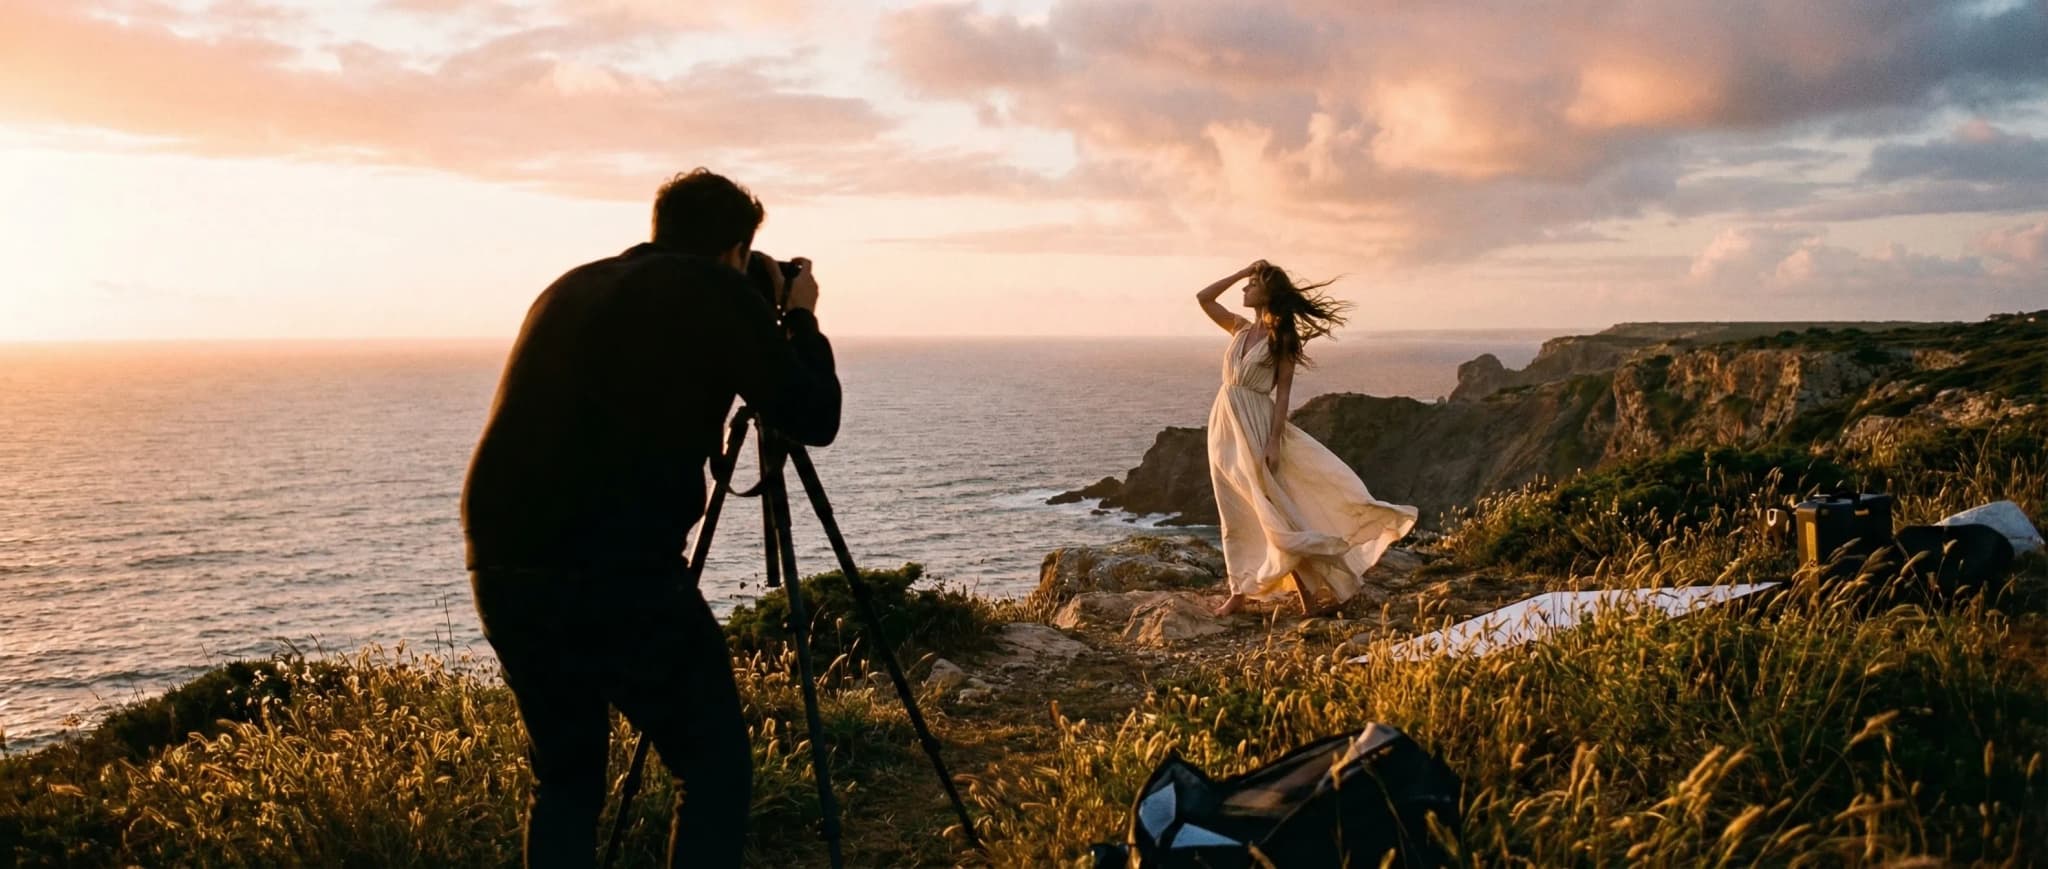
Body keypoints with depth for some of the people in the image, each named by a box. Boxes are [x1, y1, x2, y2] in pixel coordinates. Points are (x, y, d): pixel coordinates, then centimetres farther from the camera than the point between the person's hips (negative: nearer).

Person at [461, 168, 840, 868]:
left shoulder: (570, 287, 20)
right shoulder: (715, 294, 1)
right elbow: (812, 419, 5)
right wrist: (800, 319, 21)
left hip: (499, 569, 7)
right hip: (616, 574, -7)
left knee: (566, 773, 21)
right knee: (715, 768, 8)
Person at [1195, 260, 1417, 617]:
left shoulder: (1280, 337, -5)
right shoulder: (1240, 328, 13)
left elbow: (1283, 390, -10)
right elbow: (1203, 297, 17)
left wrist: (1274, 440, -18)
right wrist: (1241, 272, 10)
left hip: (1255, 426, -7)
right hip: (1225, 426, 7)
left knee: (1272, 512, -7)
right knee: (1235, 515, 8)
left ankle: (1310, 593, -1)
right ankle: (1239, 592, 13)